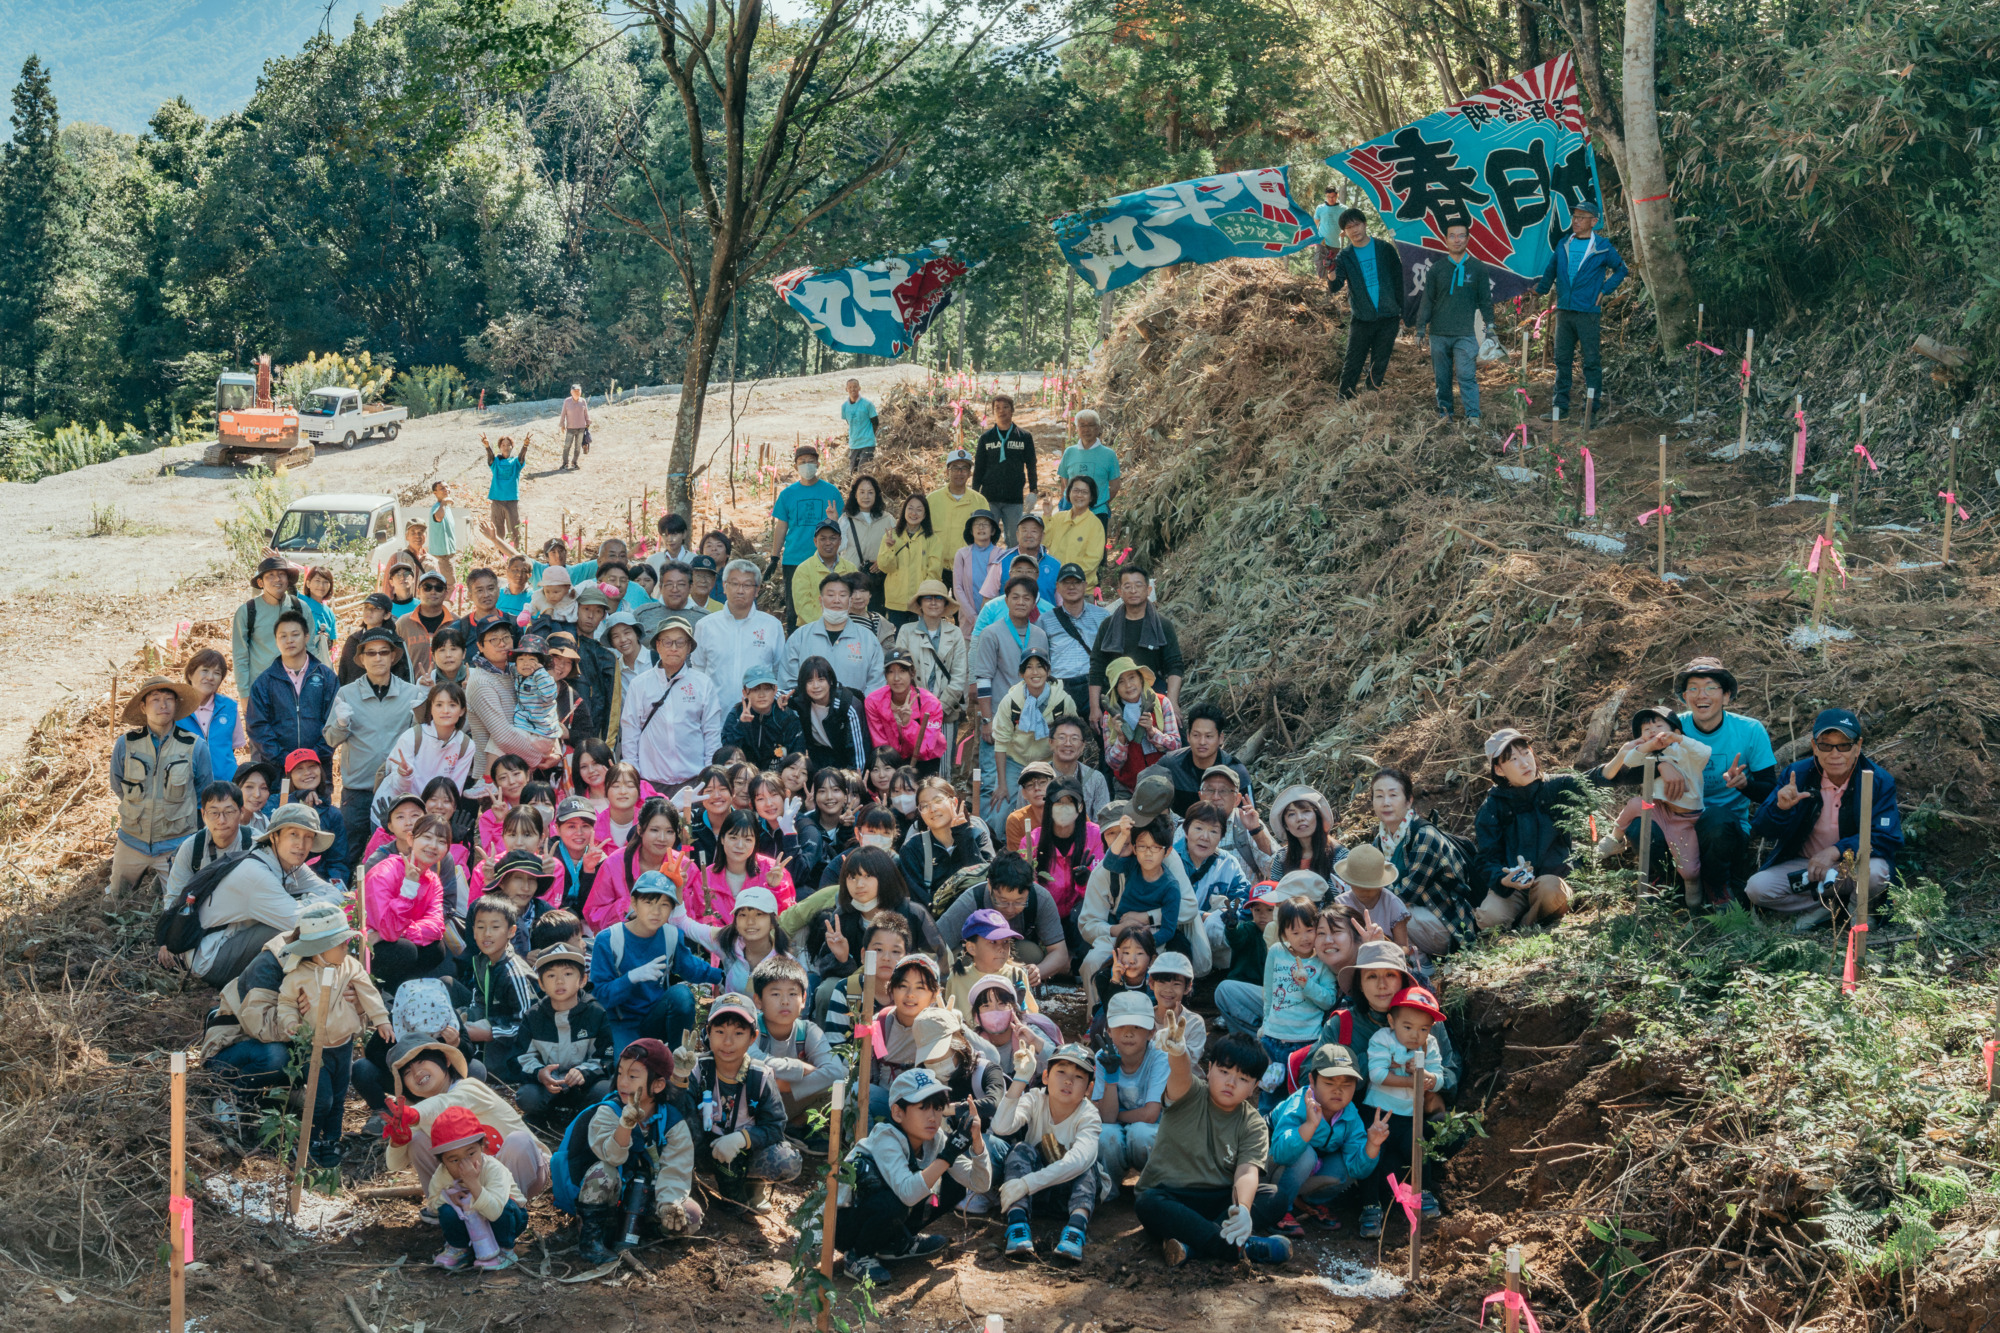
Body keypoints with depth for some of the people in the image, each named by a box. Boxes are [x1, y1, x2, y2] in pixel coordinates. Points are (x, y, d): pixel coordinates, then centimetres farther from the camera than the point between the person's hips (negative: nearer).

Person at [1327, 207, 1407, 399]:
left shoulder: (1384, 249, 2)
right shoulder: (1344, 257, 1)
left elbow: (1399, 281, 7)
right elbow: (1334, 287, -11)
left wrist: (1403, 311, 5)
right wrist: (1331, 273, -33)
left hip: (1388, 318, 0)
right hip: (1361, 319, 0)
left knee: (1379, 366, 6)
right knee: (1352, 364, -4)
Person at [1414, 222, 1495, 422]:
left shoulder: (1478, 268, 7)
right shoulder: (1437, 268, 8)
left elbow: (1485, 299, 11)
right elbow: (1427, 301, 11)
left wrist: (1489, 325, 5)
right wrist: (1421, 328, 8)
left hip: (1465, 334, -2)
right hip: (1439, 334, 2)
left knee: (1467, 375, -10)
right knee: (1442, 377, 5)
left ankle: (1473, 415, -10)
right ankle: (1444, 412, 15)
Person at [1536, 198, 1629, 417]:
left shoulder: (1602, 247, -1)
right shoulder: (1563, 244, 10)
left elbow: (1620, 270, 9)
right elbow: (1551, 269, 24)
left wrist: (1604, 290, 1)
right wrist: (1540, 287, 17)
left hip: (1588, 311, -4)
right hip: (1563, 310, 4)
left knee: (1591, 361, -1)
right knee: (1562, 360, 7)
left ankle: (1594, 406, 4)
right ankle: (1560, 405, 13)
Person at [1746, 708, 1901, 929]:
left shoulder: (1879, 780, -9)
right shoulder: (1798, 774, -5)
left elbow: (1886, 837, -15)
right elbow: (1762, 830, -5)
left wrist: (1836, 851, -28)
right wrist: (1780, 807, -29)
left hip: (1854, 863, -3)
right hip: (1803, 864, 3)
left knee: (1875, 873, -39)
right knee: (1757, 888, -23)